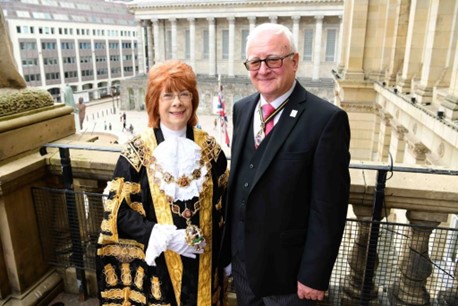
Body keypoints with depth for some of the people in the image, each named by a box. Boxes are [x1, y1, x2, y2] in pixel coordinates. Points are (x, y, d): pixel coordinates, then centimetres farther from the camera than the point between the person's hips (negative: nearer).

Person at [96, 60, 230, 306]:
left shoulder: (209, 148, -4)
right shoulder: (136, 152, -11)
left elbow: (223, 204, 3)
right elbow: (119, 212, -9)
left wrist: (224, 258, 2)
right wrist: (166, 238, -18)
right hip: (156, 265, -2)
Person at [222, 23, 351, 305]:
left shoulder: (326, 119, -19)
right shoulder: (242, 110, 1)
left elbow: (328, 208, -18)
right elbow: (237, 178, 6)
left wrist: (314, 275, -15)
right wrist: (230, 242, 9)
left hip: (288, 268, -5)